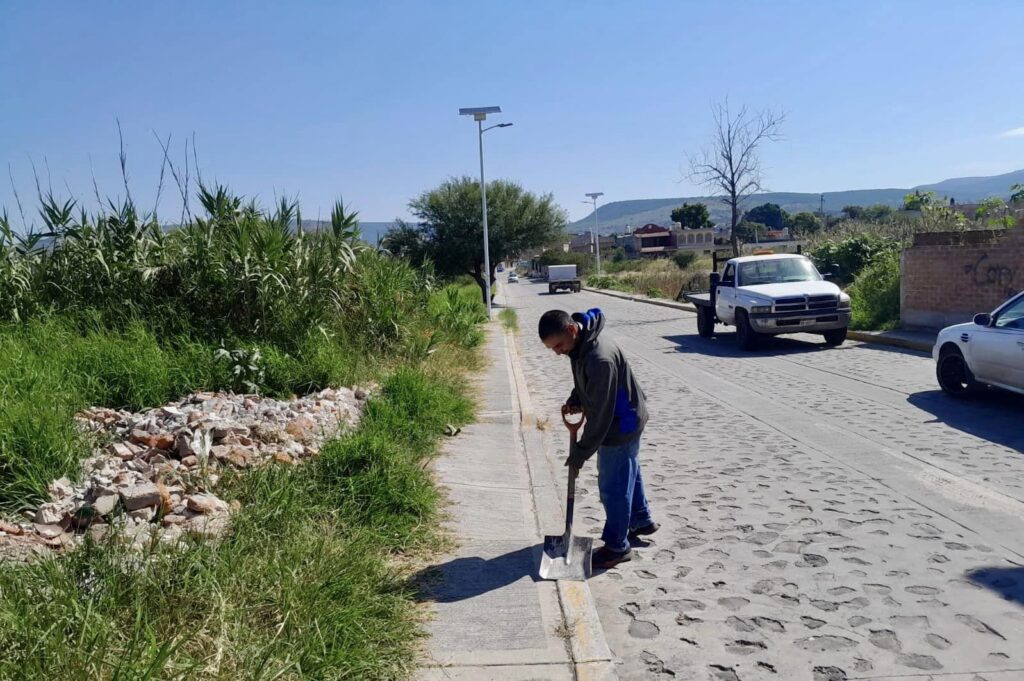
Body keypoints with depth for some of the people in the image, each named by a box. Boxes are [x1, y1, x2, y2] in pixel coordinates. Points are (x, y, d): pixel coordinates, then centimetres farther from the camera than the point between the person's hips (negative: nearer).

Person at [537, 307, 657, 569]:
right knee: (628, 474, 25)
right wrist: (575, 400, -4)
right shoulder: (581, 345, -6)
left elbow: (601, 413, -31)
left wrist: (580, 453, -23)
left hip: (621, 425, -9)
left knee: (613, 486, 2)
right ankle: (641, 520, 45)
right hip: (624, 421, 9)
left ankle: (616, 547, 17)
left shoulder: (600, 359, -36)